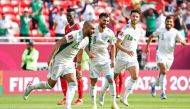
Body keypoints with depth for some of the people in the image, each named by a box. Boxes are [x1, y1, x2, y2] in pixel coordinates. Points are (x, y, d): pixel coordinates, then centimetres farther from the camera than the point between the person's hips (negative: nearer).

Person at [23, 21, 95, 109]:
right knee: (50, 84, 5)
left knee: (73, 84, -10)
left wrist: (79, 64, 26)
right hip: (59, 61, -7)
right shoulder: (75, 35, -23)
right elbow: (59, 43, -24)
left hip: (69, 62, 7)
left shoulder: (86, 40, 3)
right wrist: (51, 57, -27)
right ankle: (31, 87, 28)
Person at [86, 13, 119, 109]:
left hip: (106, 59, 1)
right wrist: (89, 53, -15)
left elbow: (112, 46, 10)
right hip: (94, 59, -1)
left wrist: (113, 59, 4)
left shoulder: (110, 32, -3)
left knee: (111, 79, -9)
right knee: (93, 81, 1)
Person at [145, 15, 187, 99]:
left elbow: (185, 43, -12)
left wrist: (180, 41, -34)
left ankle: (154, 84, 42)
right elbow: (151, 36, 14)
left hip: (170, 55, 2)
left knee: (163, 73, 13)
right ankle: (162, 92, -20)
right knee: (163, 71, -21)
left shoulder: (176, 32, -6)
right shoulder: (160, 31, -3)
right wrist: (147, 47, 10)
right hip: (160, 54, -2)